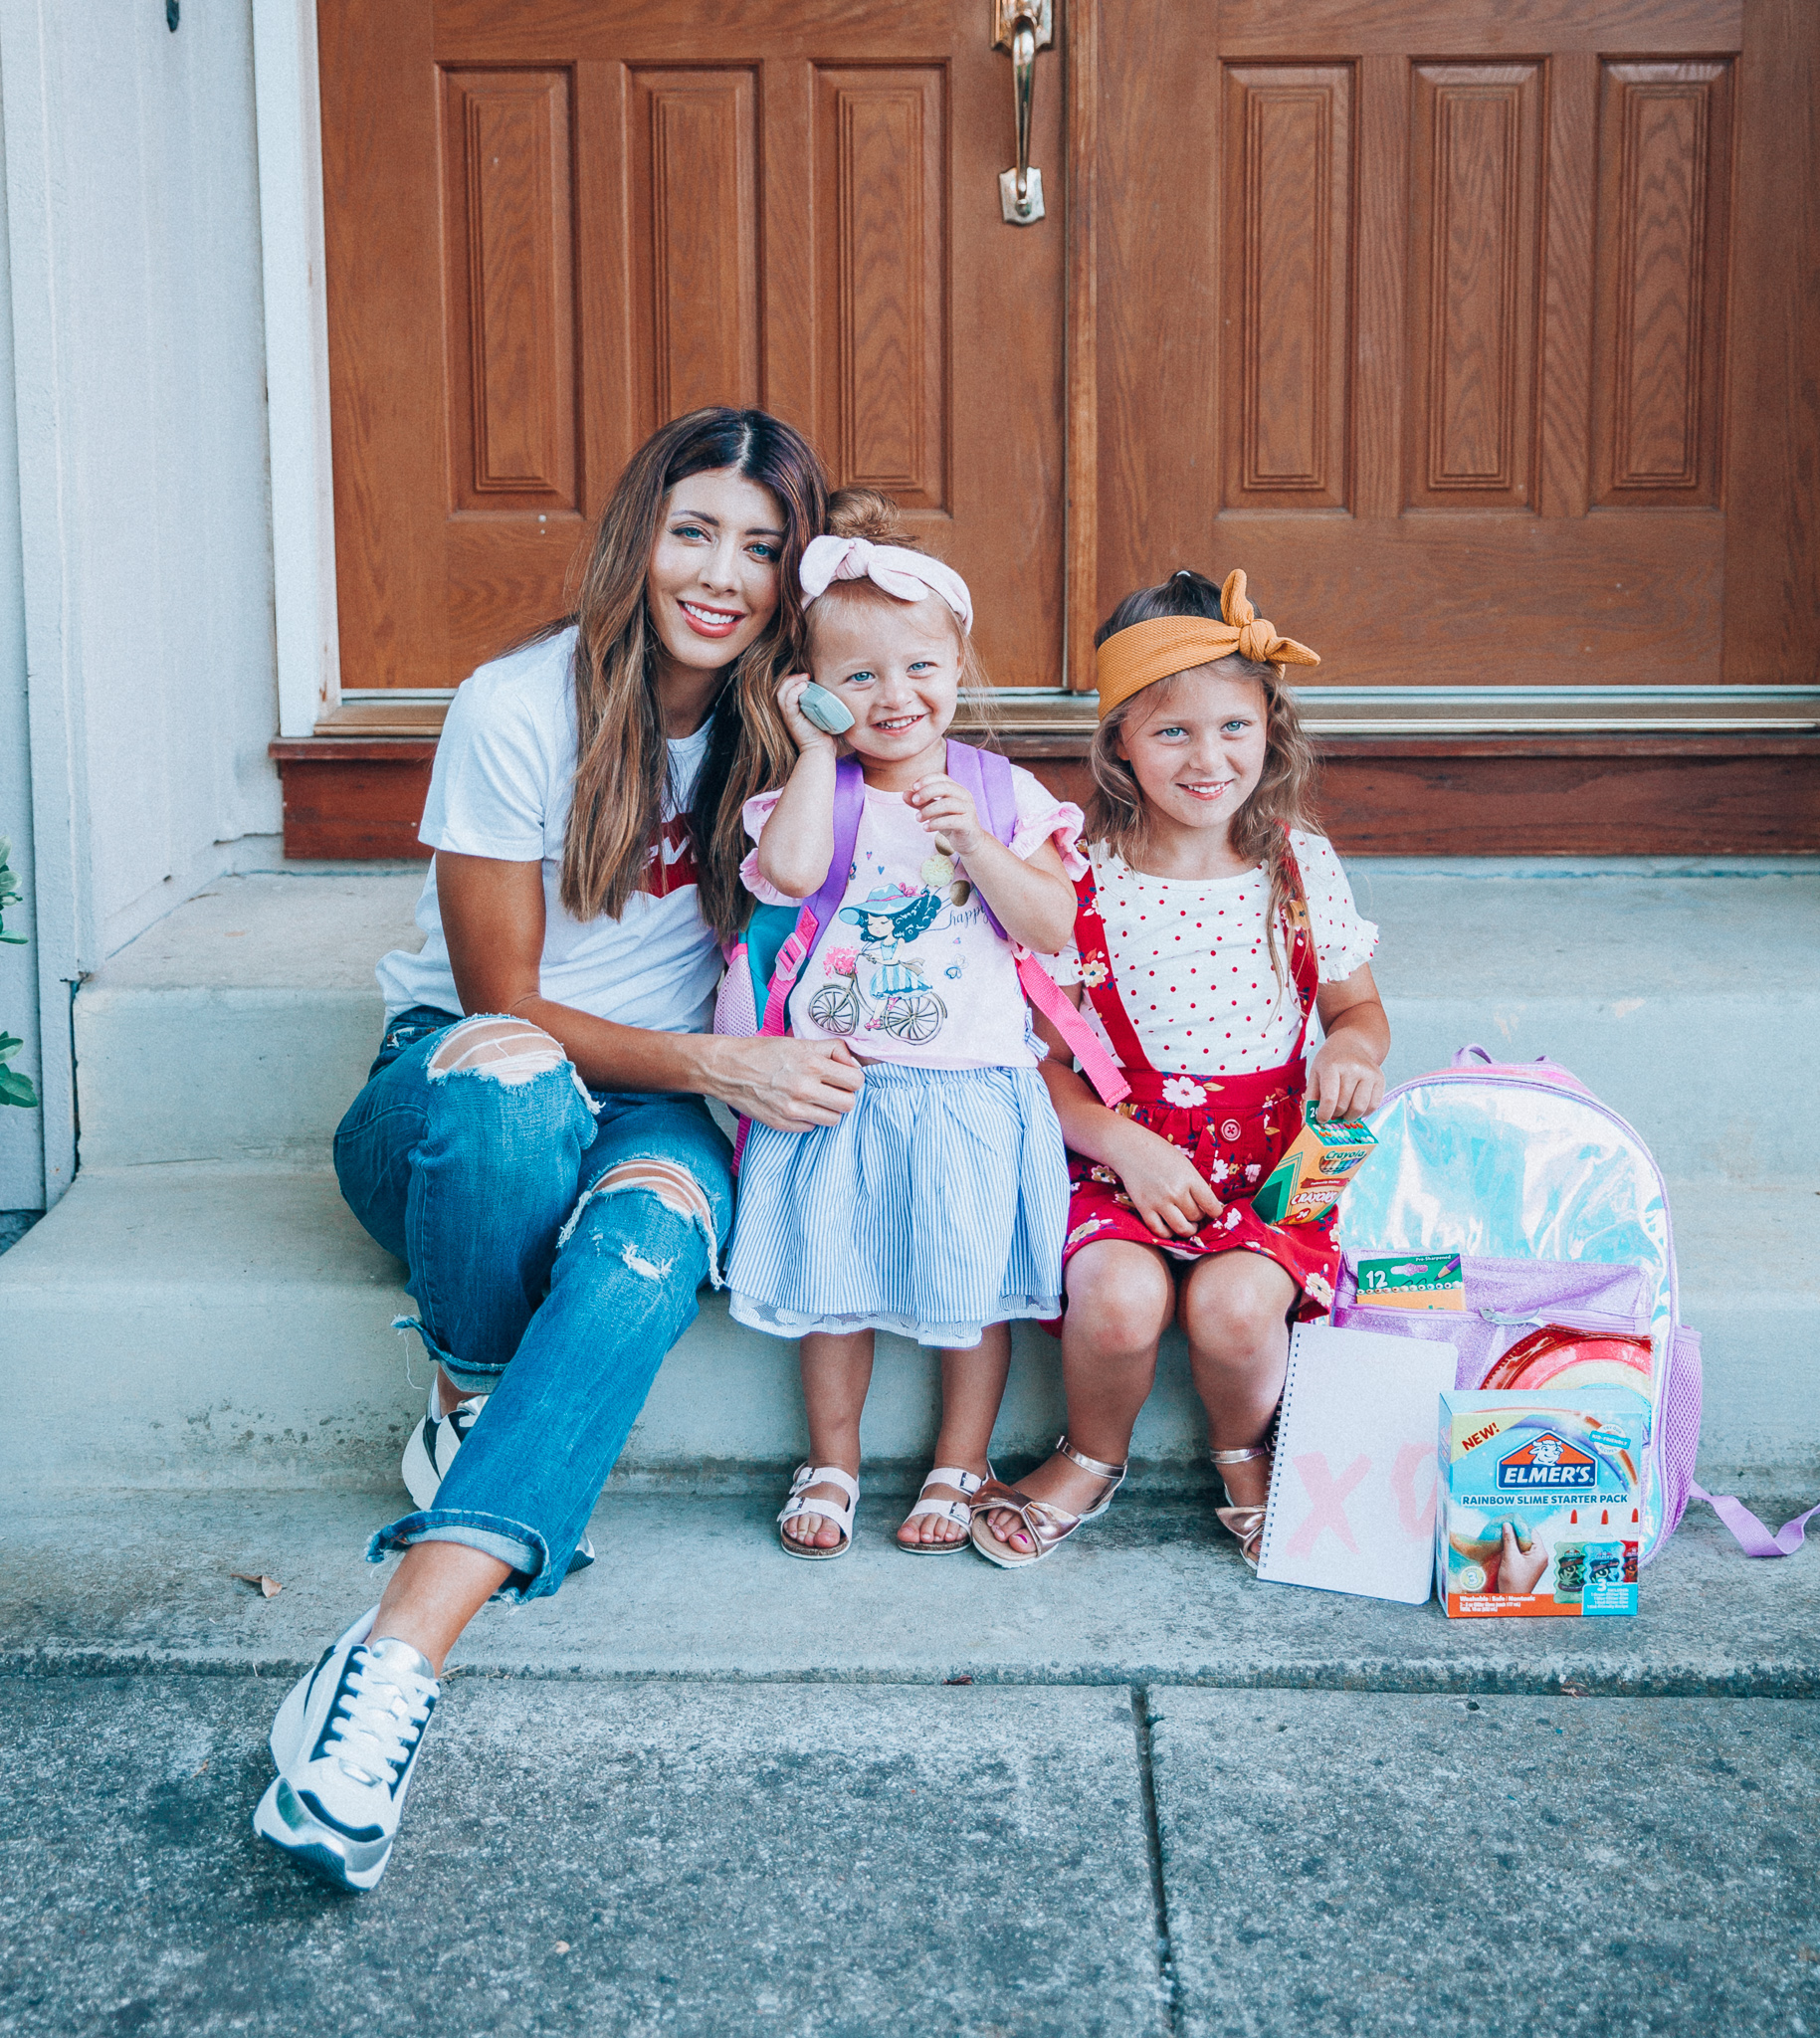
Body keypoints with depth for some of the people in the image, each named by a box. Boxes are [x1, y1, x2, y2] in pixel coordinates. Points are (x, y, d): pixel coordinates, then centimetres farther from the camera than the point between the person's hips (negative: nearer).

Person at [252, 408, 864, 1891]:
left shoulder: (783, 725, 1)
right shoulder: (521, 712, -12)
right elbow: (505, 1005, -12)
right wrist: (712, 1063, -24)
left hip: (657, 1107, 2)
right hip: (449, 1092, -2)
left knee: (653, 1228, -36)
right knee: (510, 1080, -41)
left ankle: (403, 1645, -46)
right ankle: (472, 1402, -12)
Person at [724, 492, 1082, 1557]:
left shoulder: (1001, 791, 1)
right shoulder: (812, 790, 0)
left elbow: (1052, 925, -6)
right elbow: (790, 870, -22)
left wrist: (976, 842, -19)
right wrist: (819, 748, -13)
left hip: (970, 1085, 0)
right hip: (837, 1088, 0)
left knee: (972, 1280, 5)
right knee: (834, 1277, 8)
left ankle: (960, 1466, 23)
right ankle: (833, 1462, 25)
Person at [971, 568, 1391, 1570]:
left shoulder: (1301, 868, 3)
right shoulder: (1084, 882, -4)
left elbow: (1358, 1007, 16)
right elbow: (1045, 1059, 0)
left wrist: (1351, 1052, -7)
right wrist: (1127, 1148, -15)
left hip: (1272, 1162, 1)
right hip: (1123, 1159, -1)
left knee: (1233, 1302, -28)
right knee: (1119, 1297, -29)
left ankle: (1243, 1454, 9)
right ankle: (1093, 1458, 6)